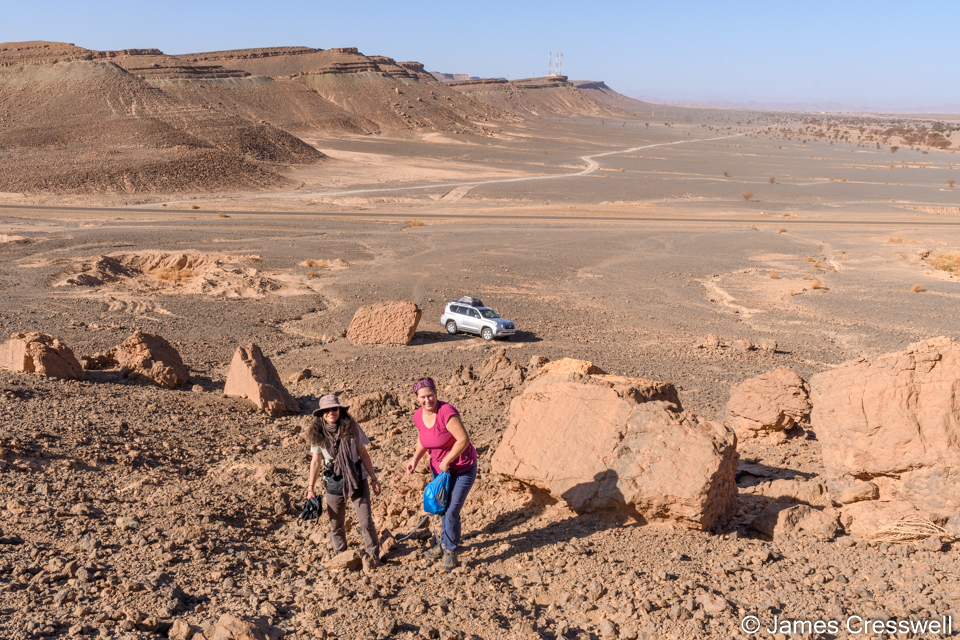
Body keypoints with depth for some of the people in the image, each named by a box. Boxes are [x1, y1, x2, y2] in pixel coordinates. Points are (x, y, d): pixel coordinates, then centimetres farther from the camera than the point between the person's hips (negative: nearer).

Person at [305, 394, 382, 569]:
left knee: (366, 521, -3)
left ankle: (373, 555, 14)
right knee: (336, 524, 12)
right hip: (334, 482, 2)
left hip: (357, 480, -2)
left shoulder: (351, 428, -7)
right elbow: (315, 461, 4)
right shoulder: (317, 433, -4)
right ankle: (340, 556, 31)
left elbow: (363, 454, -1)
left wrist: (373, 478, 1)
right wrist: (310, 488, 3)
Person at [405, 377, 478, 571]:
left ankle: (450, 552, 14)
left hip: (462, 469, -7)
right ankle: (445, 542, 43)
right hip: (439, 468, 7)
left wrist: (447, 461, -21)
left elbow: (463, 439, -27)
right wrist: (415, 458, -1)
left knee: (452, 511, -6)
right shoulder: (418, 416, -5)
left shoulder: (446, 412, -27)